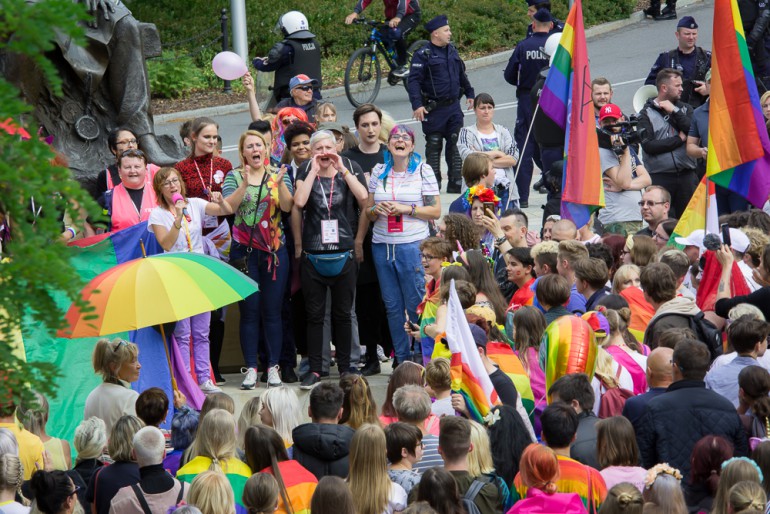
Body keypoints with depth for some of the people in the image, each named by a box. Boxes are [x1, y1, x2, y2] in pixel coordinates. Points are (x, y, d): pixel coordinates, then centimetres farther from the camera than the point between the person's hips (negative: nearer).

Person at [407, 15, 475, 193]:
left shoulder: (452, 51, 11)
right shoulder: (423, 55, -11)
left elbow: (462, 75, 24)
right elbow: (413, 81, -16)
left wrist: (470, 94, 26)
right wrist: (417, 105, -24)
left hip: (453, 106, 6)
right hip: (434, 109, -6)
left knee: (455, 145, 7)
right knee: (434, 146, 1)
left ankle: (455, 183, 13)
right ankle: (434, 184, 8)